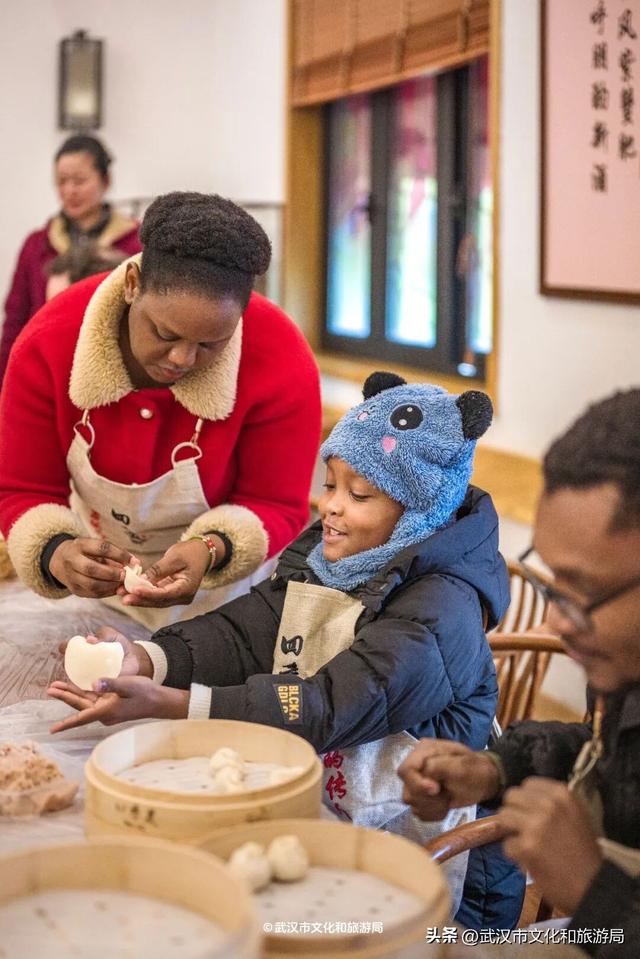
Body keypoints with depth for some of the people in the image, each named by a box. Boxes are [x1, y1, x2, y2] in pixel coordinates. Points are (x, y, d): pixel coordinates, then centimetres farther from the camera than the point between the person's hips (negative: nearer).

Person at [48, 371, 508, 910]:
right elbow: (242, 634, -2)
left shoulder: (437, 608, -20)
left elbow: (329, 709, -28)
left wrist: (165, 703, -34)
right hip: (302, 791, 7)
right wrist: (146, 660, -23)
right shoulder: (322, 560, 6)